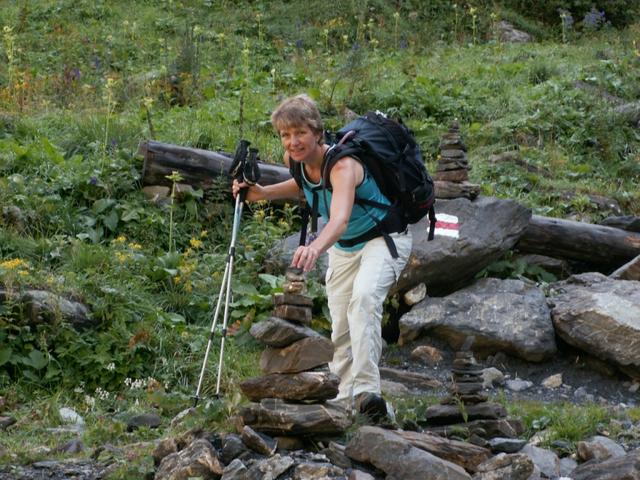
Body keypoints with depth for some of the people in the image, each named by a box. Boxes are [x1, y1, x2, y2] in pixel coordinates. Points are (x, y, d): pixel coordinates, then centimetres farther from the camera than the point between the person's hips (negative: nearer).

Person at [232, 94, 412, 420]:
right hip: (342, 249, 8)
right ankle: (345, 399, 22)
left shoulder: (342, 164, -34)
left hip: (384, 237, -8)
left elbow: (340, 219, -52)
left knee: (363, 297, -34)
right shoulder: (294, 159, -11)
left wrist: (316, 247, -73)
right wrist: (263, 193, -2)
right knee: (340, 328, 8)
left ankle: (367, 389, -43)